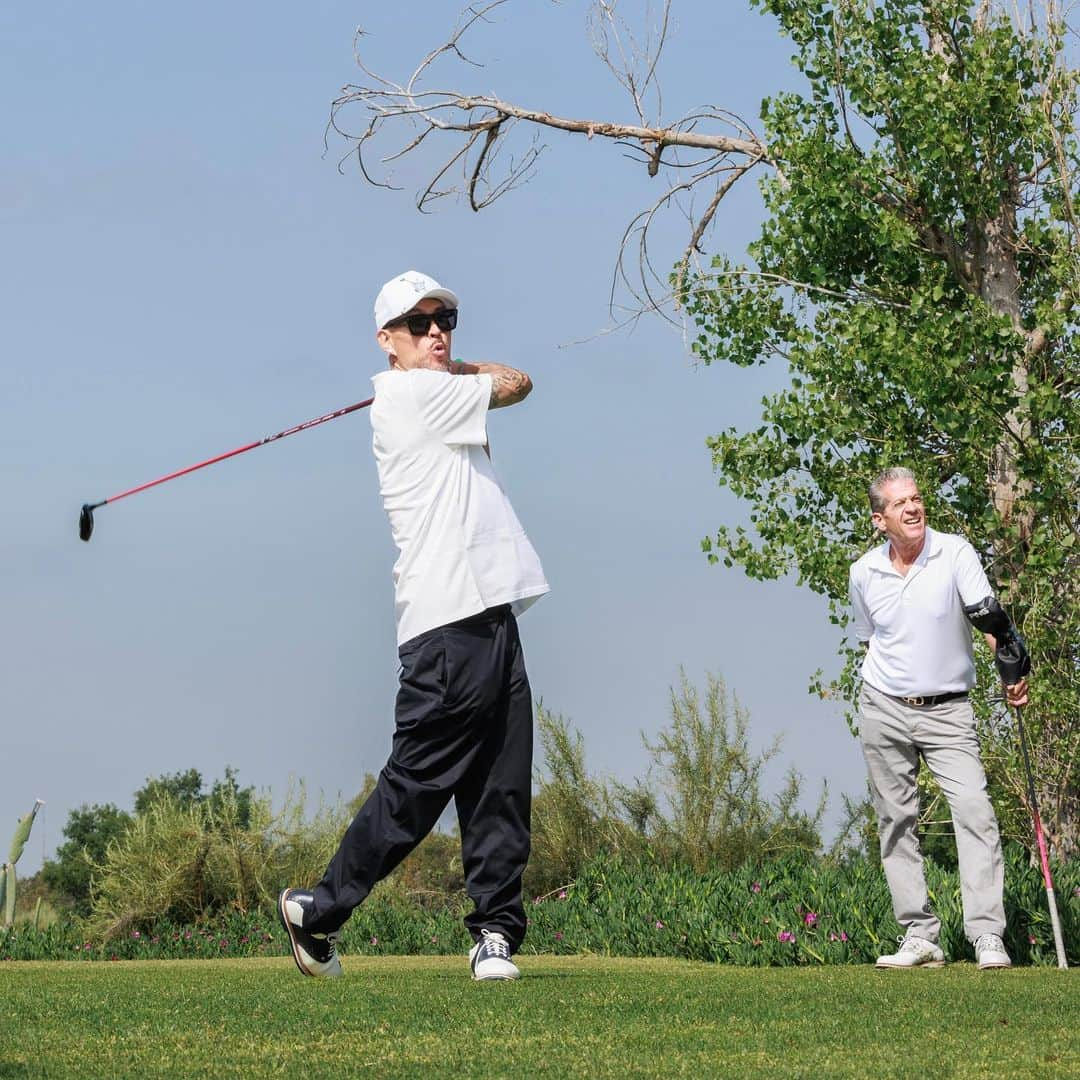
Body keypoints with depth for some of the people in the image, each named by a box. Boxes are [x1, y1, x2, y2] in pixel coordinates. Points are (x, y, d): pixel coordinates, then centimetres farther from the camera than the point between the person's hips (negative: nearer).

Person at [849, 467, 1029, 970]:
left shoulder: (955, 553, -8)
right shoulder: (864, 573, 2)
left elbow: (989, 615, -18)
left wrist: (1011, 667, -32)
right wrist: (886, 687, 14)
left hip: (947, 710, -3)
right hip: (884, 708, 3)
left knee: (974, 810, -16)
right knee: (896, 822, 3)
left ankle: (988, 938, -17)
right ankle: (919, 937, 8)